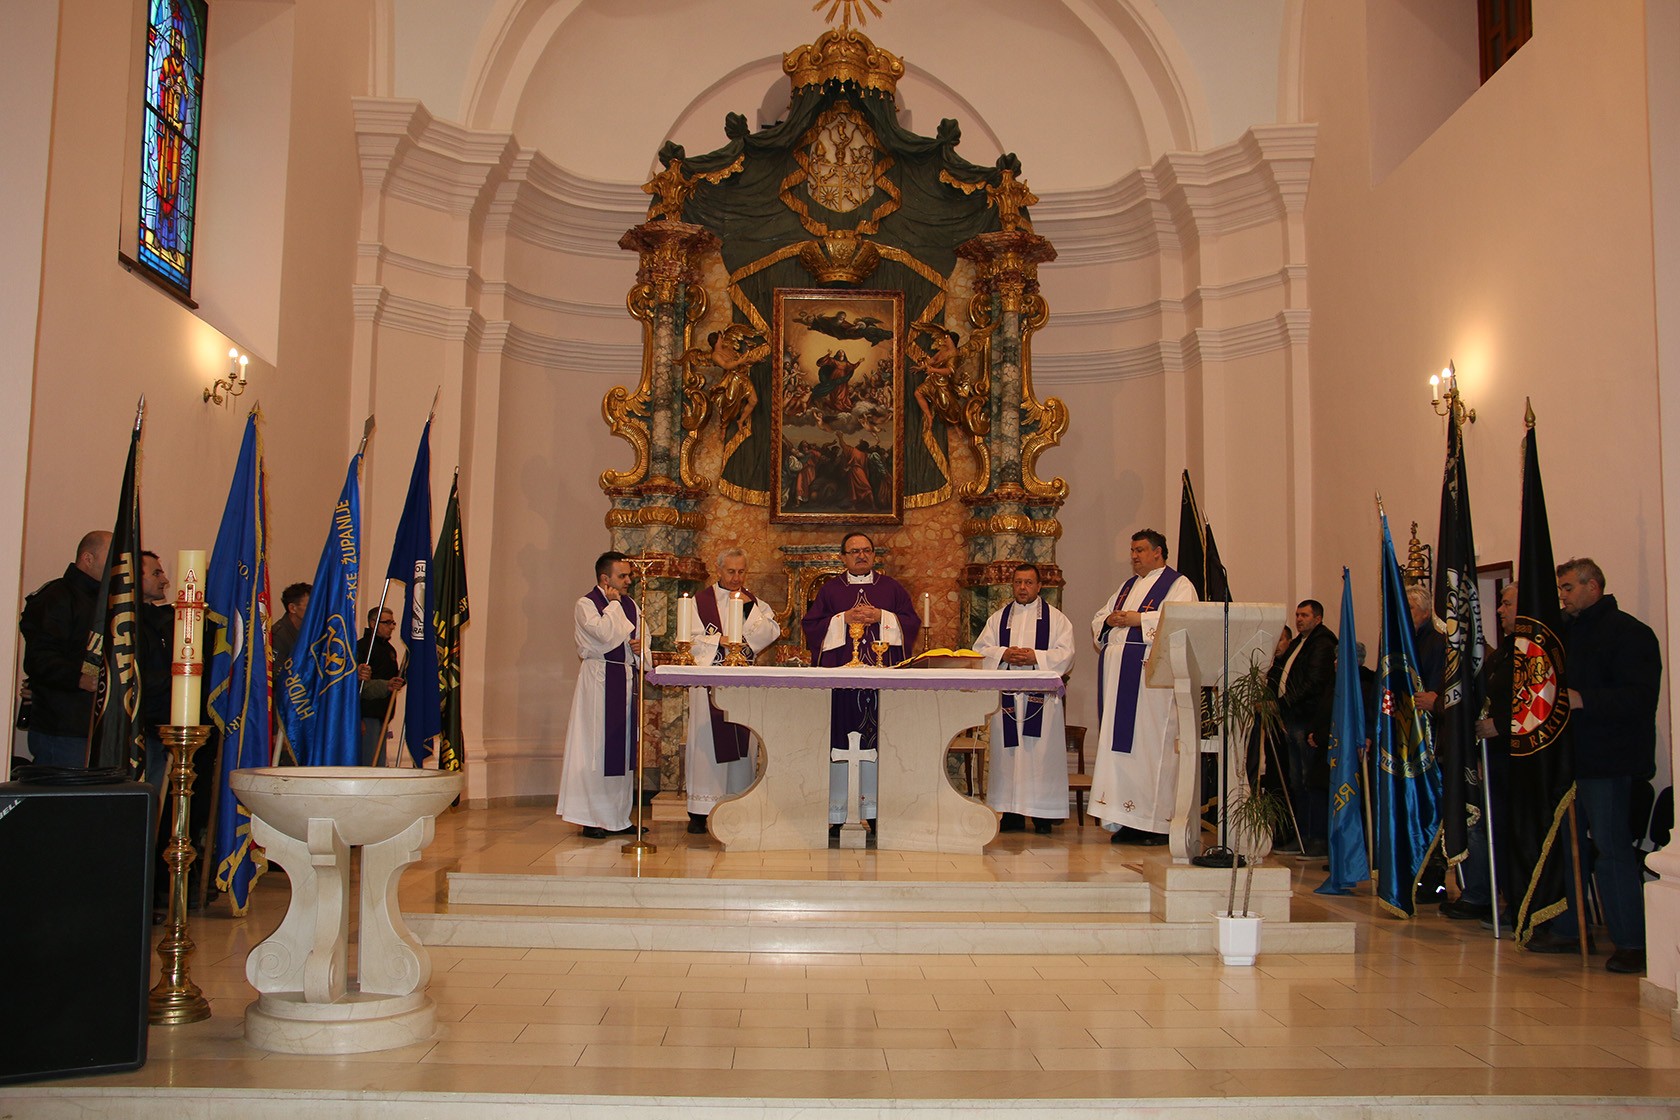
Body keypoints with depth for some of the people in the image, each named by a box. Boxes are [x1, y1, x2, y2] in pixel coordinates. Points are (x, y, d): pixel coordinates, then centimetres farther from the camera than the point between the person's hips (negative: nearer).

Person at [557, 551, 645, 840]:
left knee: (625, 749, 9)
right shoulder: (585, 605, -6)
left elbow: (641, 638, 22)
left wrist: (642, 645, -1)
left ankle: (619, 817, 15)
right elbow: (606, 635, -21)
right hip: (600, 679, -7)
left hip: (627, 679, 7)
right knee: (596, 750, -6)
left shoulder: (629, 604, 15)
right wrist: (613, 604, -8)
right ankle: (593, 819, 0)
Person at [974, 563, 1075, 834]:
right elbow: (980, 651, 7)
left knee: (1041, 752, -5)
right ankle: (1012, 812, 6)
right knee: (1008, 752, 1)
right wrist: (1004, 654, -12)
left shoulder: (1055, 618, 9)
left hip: (1041, 697, -2)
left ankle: (1042, 813, 0)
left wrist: (1035, 657, -15)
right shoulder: (998, 618, 15)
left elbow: (1065, 654, -2)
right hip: (1006, 697, 2)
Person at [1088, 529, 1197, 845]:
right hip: (1118, 673, 8)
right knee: (1119, 743, 3)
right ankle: (1128, 820, 6)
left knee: (1150, 744, -9)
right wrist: (1110, 620, 2)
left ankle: (1156, 822, -5)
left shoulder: (1178, 585, 2)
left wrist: (1139, 620, -16)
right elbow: (1098, 620, 25)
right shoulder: (1127, 586, 25)